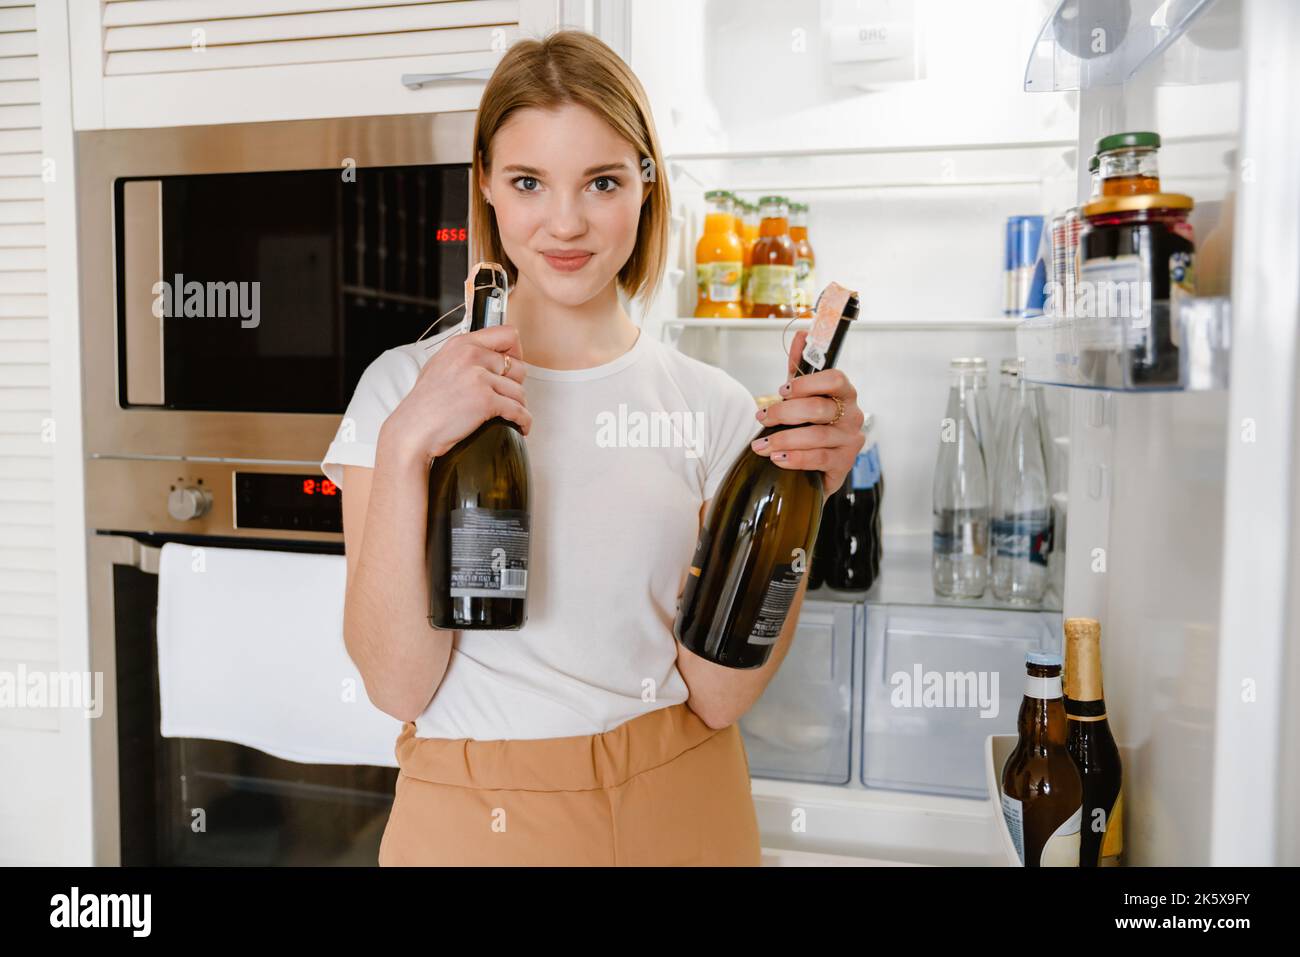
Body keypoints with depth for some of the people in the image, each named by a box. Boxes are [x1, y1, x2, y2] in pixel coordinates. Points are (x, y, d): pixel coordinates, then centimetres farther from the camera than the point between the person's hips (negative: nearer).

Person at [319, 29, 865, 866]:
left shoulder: (712, 406, -5)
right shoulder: (403, 386, -8)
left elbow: (717, 694, -9)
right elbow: (398, 685, -14)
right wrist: (404, 448, -25)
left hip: (676, 808, 2)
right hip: (472, 817, -1)